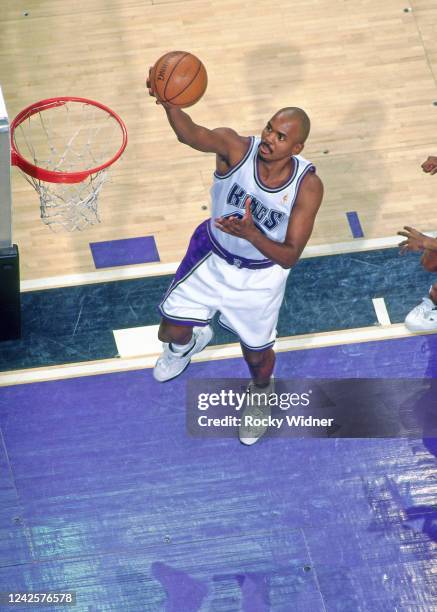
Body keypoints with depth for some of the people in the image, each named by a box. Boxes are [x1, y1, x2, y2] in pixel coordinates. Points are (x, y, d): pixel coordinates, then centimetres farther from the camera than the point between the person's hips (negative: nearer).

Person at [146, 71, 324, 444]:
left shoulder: (308, 186, -29)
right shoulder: (236, 148, -29)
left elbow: (290, 258, -28)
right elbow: (190, 134, -51)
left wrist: (251, 234, -46)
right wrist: (168, 102, -73)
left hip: (260, 276, -1)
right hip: (212, 258, 1)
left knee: (257, 353, 18)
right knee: (171, 332, 11)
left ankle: (262, 394, 56)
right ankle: (188, 343, 53)